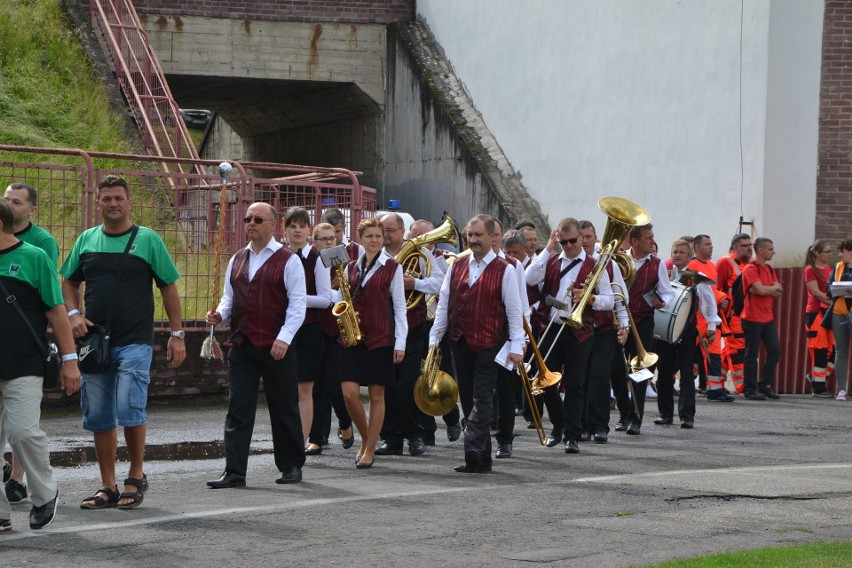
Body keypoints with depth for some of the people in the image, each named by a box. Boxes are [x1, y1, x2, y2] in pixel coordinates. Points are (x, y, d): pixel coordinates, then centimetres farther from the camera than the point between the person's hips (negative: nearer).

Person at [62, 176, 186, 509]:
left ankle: (136, 476, 3)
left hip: (135, 342, -4)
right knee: (98, 418, 5)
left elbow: (169, 287, 3)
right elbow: (69, 282, 20)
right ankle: (108, 487, 14)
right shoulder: (86, 240, 10)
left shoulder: (147, 240, 1)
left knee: (130, 409, -15)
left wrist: (177, 334, -1)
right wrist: (74, 314, 1)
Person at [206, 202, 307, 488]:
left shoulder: (288, 261, -3)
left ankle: (291, 466, 19)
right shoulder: (236, 261, 15)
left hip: (276, 348, -5)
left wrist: (284, 338, -17)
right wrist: (219, 314, -2)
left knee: (284, 408, 6)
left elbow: (297, 304, -7)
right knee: (237, 409, -2)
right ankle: (234, 472, -4)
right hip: (242, 345, 5)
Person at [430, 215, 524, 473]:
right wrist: (434, 338, 9)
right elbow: (444, 304, 13)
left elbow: (514, 311, -4)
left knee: (482, 399, -11)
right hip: (460, 343, 5)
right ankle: (481, 460, 10)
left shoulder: (504, 270, -2)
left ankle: (473, 450, -21)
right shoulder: (457, 266, 11)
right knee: (469, 400, 6)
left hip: (488, 344, -5)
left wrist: (516, 346, -10)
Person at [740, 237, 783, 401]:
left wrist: (766, 290, -13)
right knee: (752, 355, -2)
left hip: (768, 317, 8)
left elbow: (778, 292, 7)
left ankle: (764, 385, 17)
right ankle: (750, 389, 5)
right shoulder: (750, 269, -12)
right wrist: (774, 287, -3)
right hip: (753, 318, -8)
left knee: (775, 350, 6)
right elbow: (761, 290, -23)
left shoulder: (770, 269, 14)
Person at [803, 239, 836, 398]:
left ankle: (814, 376, 18)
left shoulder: (829, 269, 16)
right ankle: (818, 388, 2)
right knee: (820, 351, -5)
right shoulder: (810, 270, -6)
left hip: (830, 312, 7)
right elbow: (816, 292, -14)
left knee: (835, 348, 1)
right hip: (816, 313, -7)